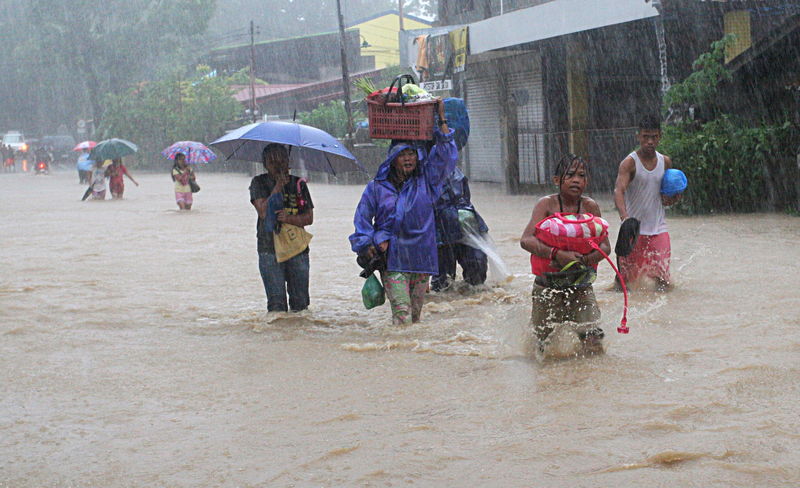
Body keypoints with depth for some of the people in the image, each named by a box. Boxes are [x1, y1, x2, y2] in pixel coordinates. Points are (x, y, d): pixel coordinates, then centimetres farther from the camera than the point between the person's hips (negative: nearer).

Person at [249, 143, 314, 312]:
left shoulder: (299, 184, 10)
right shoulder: (259, 183, 4)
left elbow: (309, 218, 4)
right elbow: (264, 212, -11)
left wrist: (290, 219, -16)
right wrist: (279, 185, -11)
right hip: (270, 249, -2)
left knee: (300, 302, 1)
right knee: (276, 302, -9)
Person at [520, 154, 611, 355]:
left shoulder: (590, 207, -1)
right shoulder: (547, 204, -8)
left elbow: (605, 246, -4)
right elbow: (526, 240, -20)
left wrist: (583, 260, -24)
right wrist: (557, 254, -34)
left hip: (581, 286, 2)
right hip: (548, 285, -2)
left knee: (594, 348, -8)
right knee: (547, 350, 7)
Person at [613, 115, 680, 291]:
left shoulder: (665, 162, 8)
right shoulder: (629, 163, -9)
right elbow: (619, 191, -24)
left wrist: (671, 199, -5)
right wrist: (624, 216, -42)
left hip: (658, 229, 3)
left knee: (663, 280, -3)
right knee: (625, 278, 4)